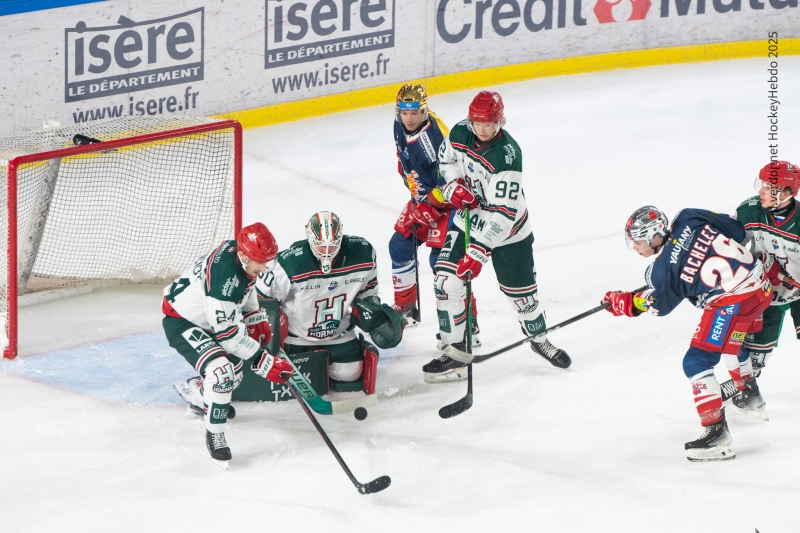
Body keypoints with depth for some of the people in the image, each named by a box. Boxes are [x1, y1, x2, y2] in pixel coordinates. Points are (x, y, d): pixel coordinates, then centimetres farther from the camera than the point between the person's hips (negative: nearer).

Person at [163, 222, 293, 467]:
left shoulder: (242, 252, -12)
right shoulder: (223, 275, -38)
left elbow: (244, 284, 14)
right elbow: (227, 332, -33)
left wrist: (255, 318, 5)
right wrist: (262, 361, -31)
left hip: (208, 316, 9)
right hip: (181, 321, -9)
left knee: (235, 368, 19)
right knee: (222, 370, -28)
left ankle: (194, 392, 47)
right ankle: (214, 434, -10)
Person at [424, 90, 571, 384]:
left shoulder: (507, 154, -30)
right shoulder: (460, 133, -12)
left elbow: (503, 212, -32)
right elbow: (446, 160, 12)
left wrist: (479, 250, -36)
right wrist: (453, 186, -10)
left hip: (507, 229, -4)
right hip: (468, 219, 4)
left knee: (520, 288, 7)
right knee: (446, 279, -10)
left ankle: (539, 338, 37)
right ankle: (455, 351, -2)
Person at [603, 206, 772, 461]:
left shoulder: (664, 269, -13)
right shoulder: (690, 219, 0)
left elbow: (658, 305, 5)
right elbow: (738, 231, 8)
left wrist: (624, 303, 18)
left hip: (732, 302, -9)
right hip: (761, 285, 9)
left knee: (696, 361, -5)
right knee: (730, 341, 35)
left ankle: (717, 434, -11)